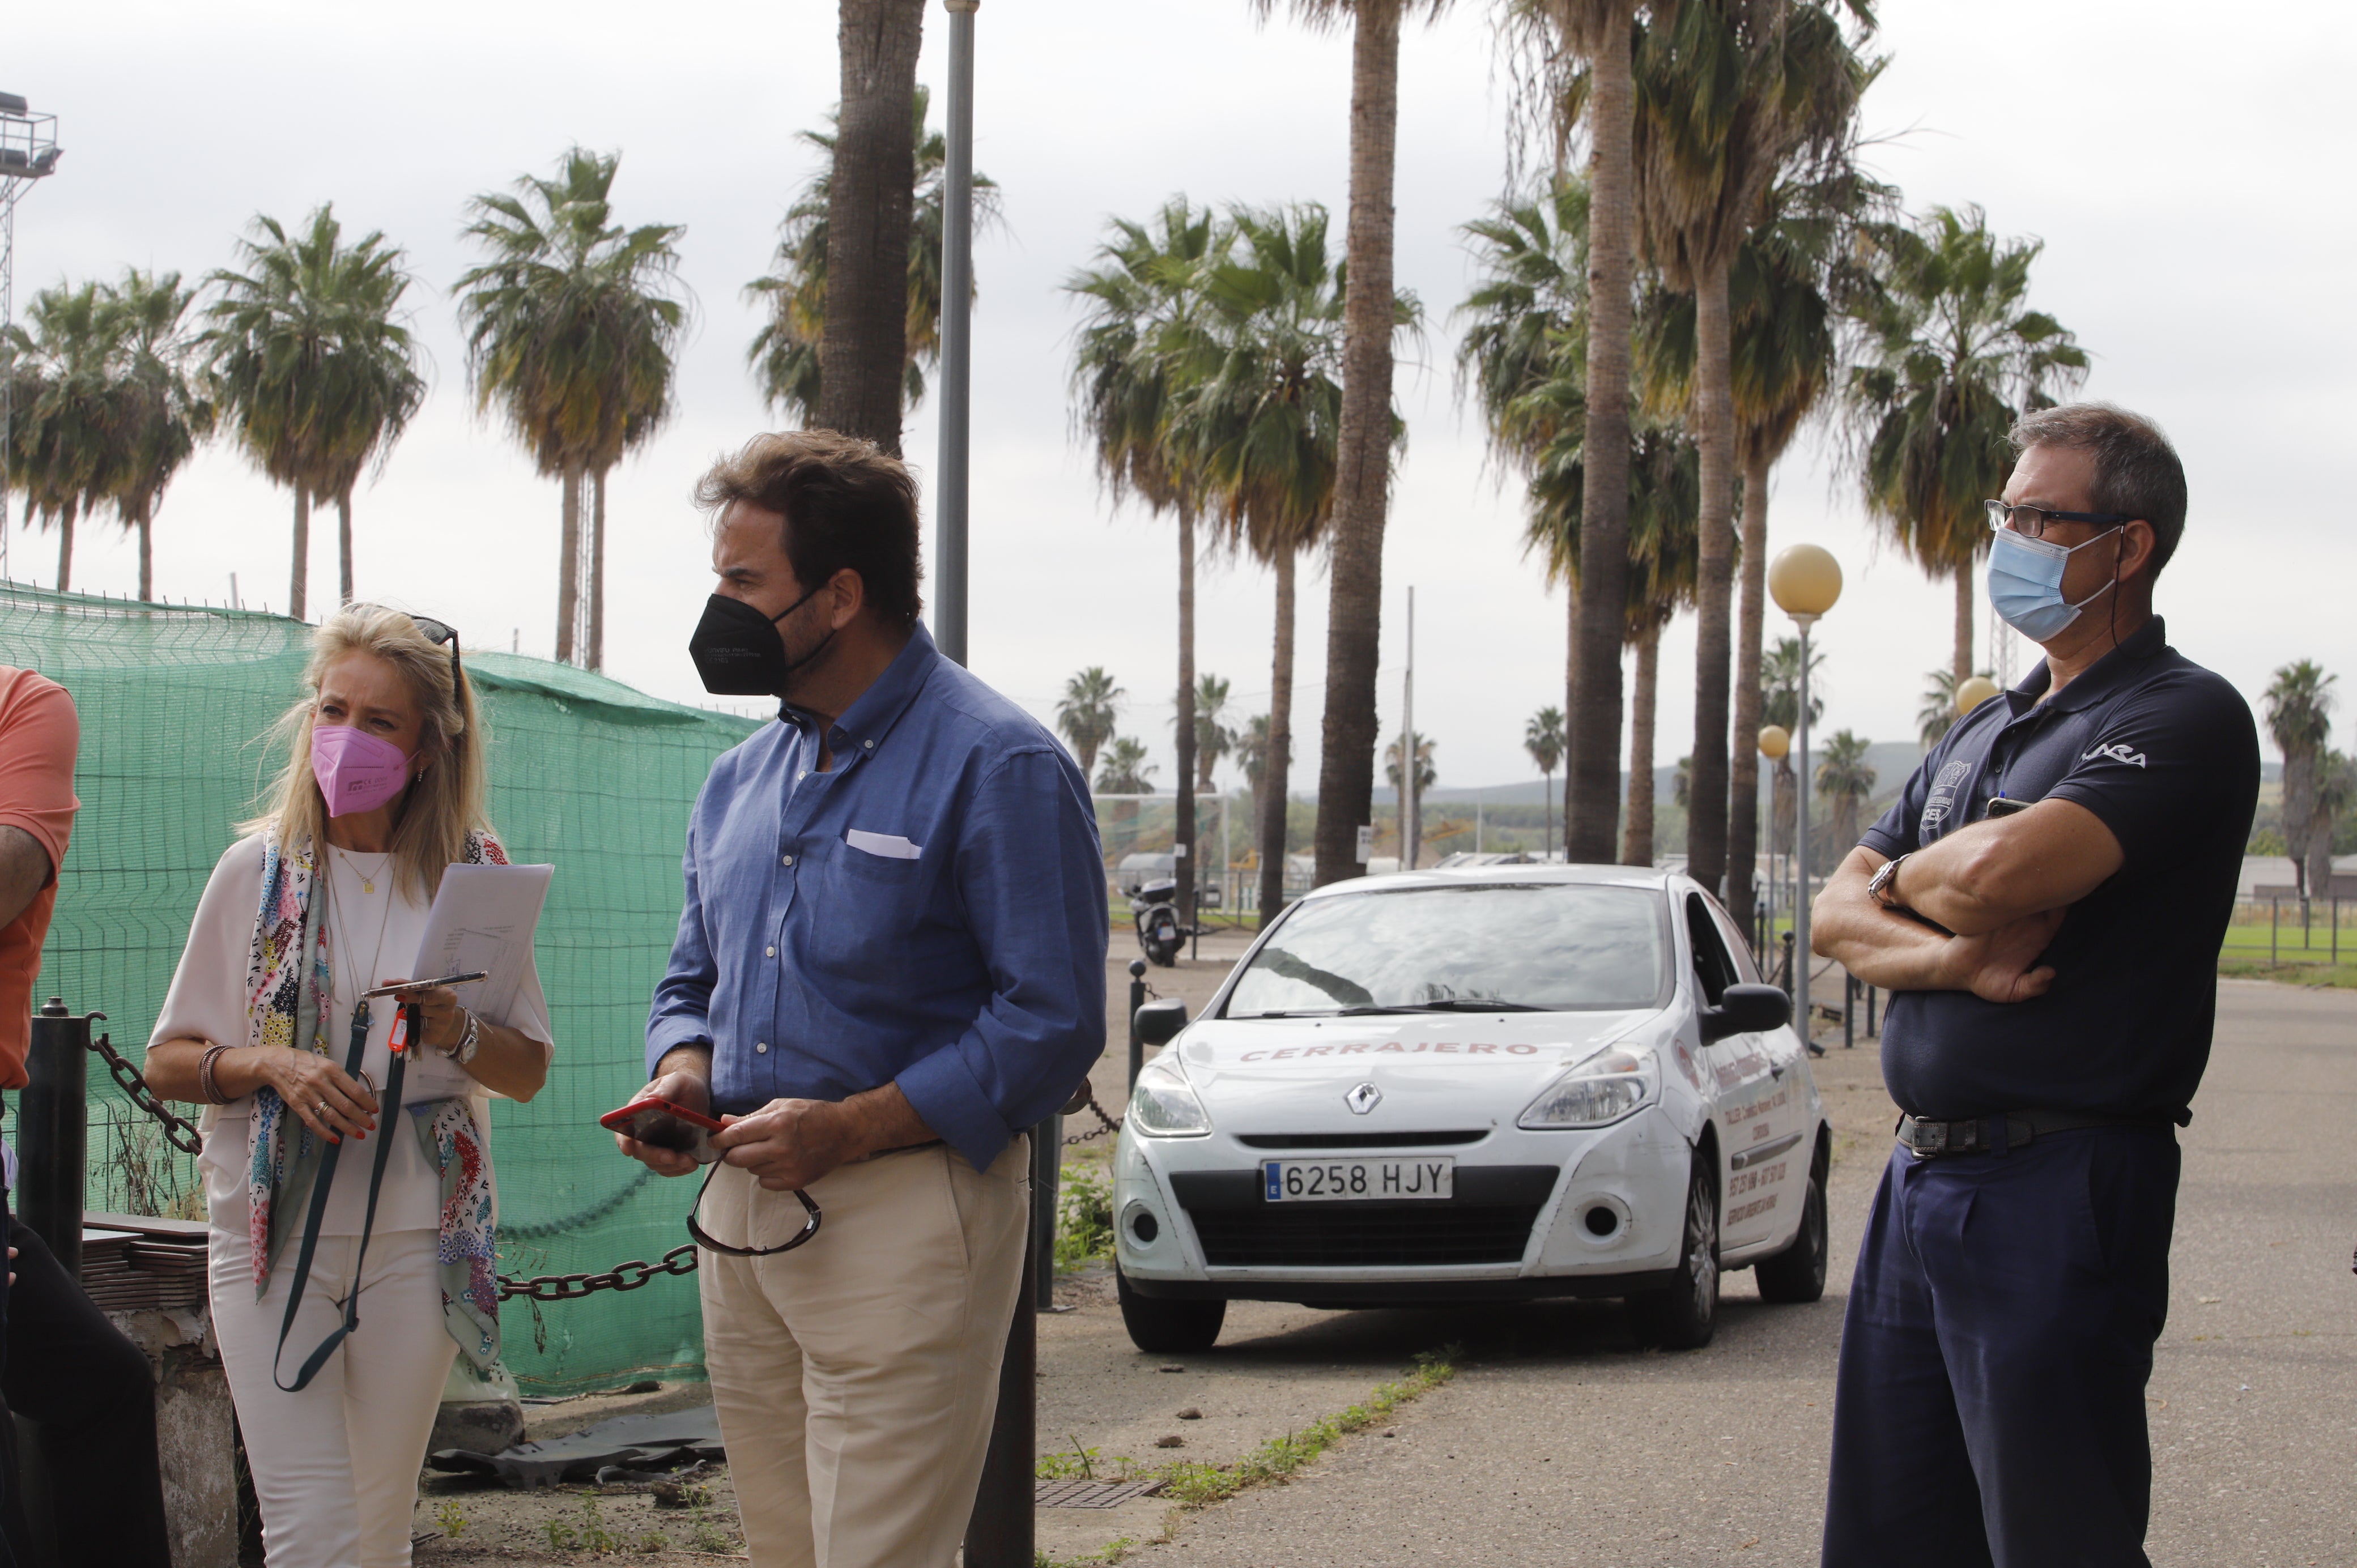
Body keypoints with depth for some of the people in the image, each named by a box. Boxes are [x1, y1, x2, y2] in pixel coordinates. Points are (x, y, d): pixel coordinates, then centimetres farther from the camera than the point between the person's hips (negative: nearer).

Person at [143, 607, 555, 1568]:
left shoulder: (474, 875, 4)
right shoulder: (258, 868, 3)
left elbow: (529, 1071, 8)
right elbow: (166, 1063, 6)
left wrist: (457, 1035, -13)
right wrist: (270, 1064, -14)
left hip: (420, 1235, 1)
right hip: (275, 1230, -1)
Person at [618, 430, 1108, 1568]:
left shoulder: (996, 766, -9)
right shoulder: (740, 781, 16)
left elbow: (1052, 1022, -14)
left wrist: (851, 1128, -20)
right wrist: (682, 1074, 0)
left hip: (904, 1217, -8)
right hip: (740, 1215, 8)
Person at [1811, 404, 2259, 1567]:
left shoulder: (2185, 719, -9)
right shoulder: (1983, 734, 19)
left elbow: (2000, 869, -23)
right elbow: (1839, 917, 12)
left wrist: (1907, 881, 0)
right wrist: (1951, 954, -10)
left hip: (2060, 1196, -8)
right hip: (1920, 1182, 8)